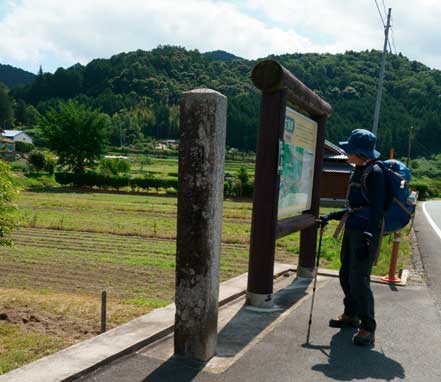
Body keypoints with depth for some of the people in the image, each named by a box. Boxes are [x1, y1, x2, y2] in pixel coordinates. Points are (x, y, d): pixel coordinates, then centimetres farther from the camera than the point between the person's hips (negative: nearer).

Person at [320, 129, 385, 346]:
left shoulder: (374, 173, -13)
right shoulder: (358, 171, 14)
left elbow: (376, 210, -18)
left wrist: (368, 238, -26)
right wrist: (332, 216, 20)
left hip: (366, 232, -9)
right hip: (352, 230, 9)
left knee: (359, 279, -9)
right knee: (346, 275, 16)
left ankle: (368, 329, 3)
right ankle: (351, 315, 35)